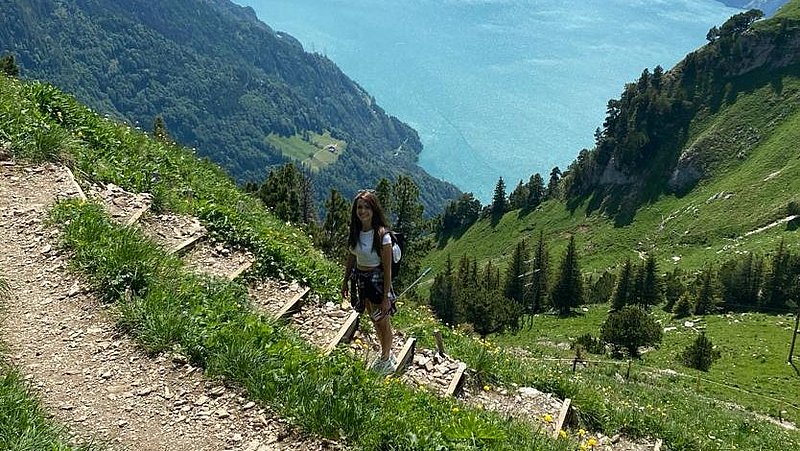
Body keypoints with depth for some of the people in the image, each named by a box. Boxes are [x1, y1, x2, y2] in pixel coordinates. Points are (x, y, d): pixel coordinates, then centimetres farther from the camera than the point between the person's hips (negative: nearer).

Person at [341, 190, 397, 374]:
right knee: (374, 320, 23)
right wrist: (345, 281, 14)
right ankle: (386, 353, 43)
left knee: (383, 322, 11)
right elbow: (351, 258, 9)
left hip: (377, 279, -6)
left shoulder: (382, 235, -23)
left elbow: (387, 269, -19)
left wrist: (386, 296, -18)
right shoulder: (355, 231, -4)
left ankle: (386, 361, 31)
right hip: (360, 279, 7)